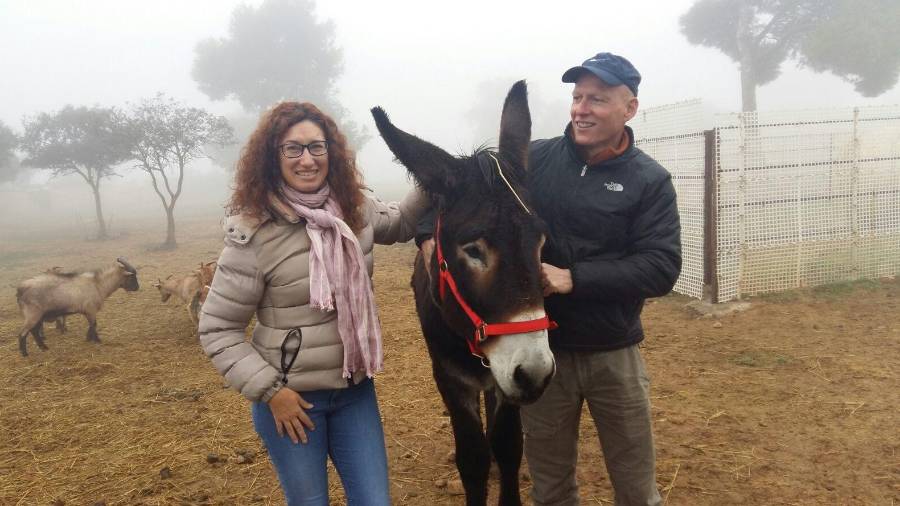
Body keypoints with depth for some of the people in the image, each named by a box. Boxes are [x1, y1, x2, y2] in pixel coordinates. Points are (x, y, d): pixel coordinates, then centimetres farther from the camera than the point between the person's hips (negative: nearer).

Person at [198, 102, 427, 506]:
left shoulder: (356, 209, -3)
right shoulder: (253, 234, -18)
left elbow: (399, 223, 20)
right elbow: (216, 330, -12)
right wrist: (270, 390, -17)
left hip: (356, 389, 4)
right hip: (291, 397, -4)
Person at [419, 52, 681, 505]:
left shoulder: (650, 180, -6)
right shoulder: (534, 159, -2)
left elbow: (662, 268, -15)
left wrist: (574, 277, -25)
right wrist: (430, 233, -14)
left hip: (614, 354, -1)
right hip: (542, 349, 1)